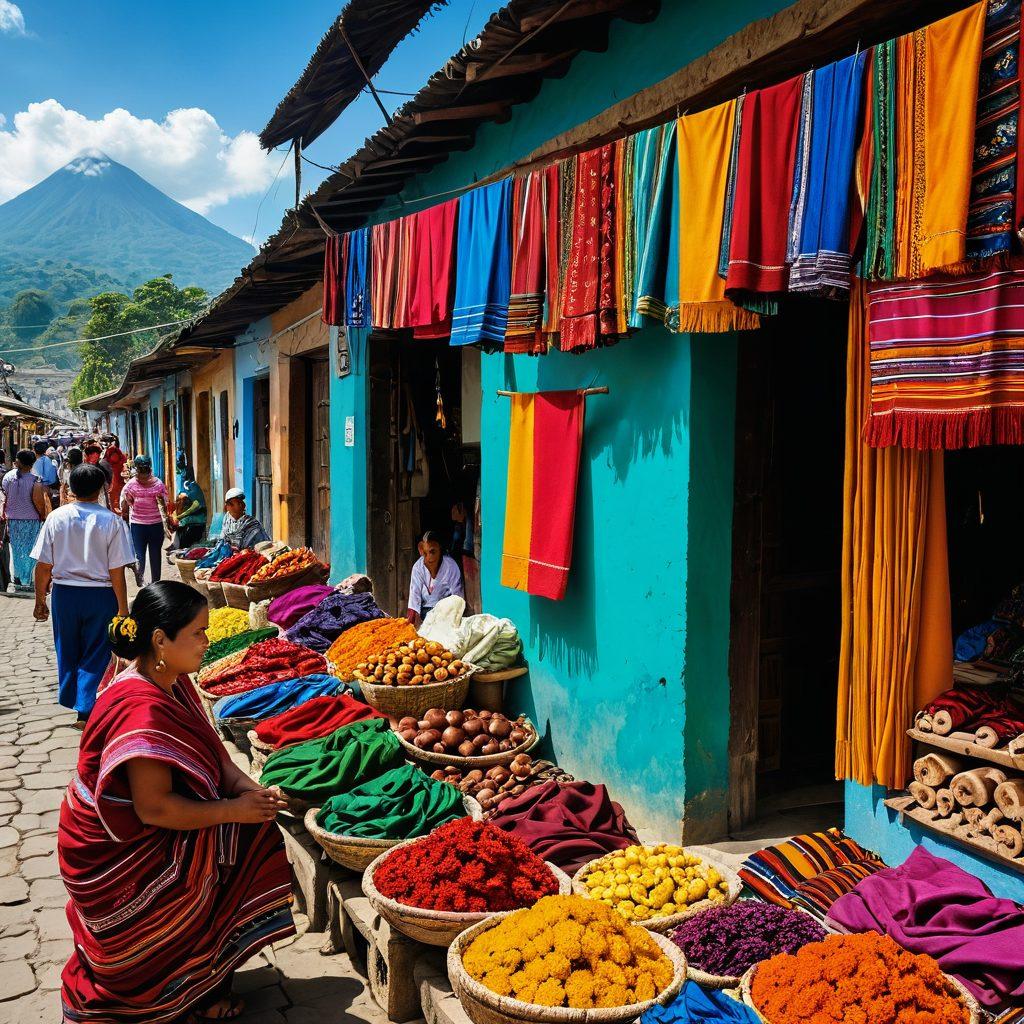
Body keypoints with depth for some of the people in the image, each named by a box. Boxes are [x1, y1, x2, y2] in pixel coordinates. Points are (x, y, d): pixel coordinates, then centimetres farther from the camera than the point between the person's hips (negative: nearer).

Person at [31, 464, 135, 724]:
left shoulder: (56, 517, -4)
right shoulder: (111, 521, -11)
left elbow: (43, 566, -2)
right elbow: (117, 571, -12)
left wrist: (40, 600, 10)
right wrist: (123, 609, -5)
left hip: (64, 593, 3)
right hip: (100, 595, -2)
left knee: (67, 652, 19)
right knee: (96, 654, 9)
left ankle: (70, 700, 33)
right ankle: (86, 708, 9)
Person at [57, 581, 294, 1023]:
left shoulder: (172, 683, 1)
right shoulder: (143, 709, -30)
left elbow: (212, 755, 7)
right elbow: (154, 807, -30)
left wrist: (248, 788, -11)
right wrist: (234, 809, -20)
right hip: (116, 858, -9)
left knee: (252, 830, 1)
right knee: (246, 841, -11)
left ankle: (206, 978, 12)